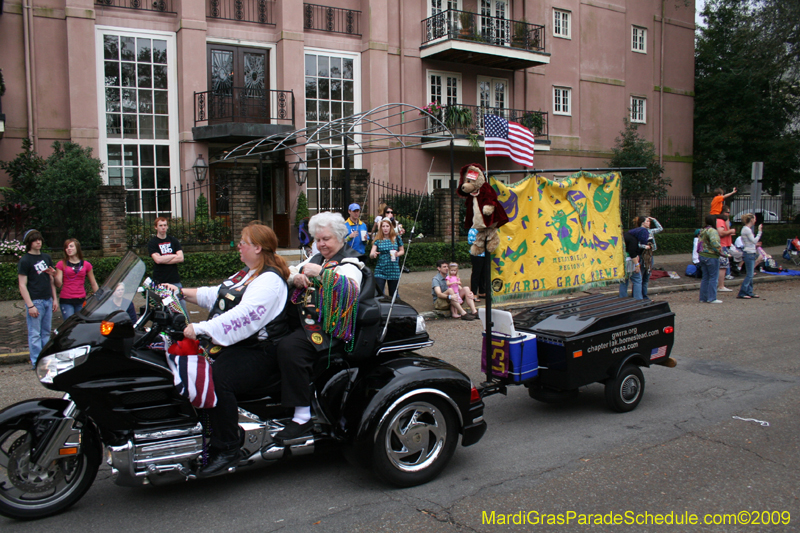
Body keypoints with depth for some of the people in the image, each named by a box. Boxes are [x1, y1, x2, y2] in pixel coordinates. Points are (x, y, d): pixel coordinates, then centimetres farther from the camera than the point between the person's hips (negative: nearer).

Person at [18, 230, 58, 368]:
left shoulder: (46, 257, 13)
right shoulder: (24, 261, -6)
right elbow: (22, 285, -10)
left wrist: (54, 299, 13)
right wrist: (30, 305, -16)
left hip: (47, 300, 6)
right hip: (35, 301, -6)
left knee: (46, 332, 11)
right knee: (35, 334, -2)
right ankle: (36, 362, 3)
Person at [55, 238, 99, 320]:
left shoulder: (86, 265, 8)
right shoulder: (61, 264, 5)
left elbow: (94, 284, 13)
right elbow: (59, 284, -1)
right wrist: (55, 275, -18)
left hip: (81, 301, 1)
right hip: (66, 301, -1)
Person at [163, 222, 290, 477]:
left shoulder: (270, 280, -13)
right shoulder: (245, 274, 22)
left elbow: (245, 315, -28)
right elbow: (215, 295, 31)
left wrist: (201, 329, -34)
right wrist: (182, 292, 22)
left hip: (257, 351, -10)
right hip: (226, 344, 11)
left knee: (217, 380, -35)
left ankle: (227, 449, -25)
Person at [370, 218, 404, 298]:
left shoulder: (397, 238, 2)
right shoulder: (378, 240, 0)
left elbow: (402, 251, 12)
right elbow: (371, 254, -7)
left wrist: (398, 254, -10)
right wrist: (373, 254, -31)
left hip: (394, 270, 1)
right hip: (380, 270, 0)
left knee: (393, 294, 8)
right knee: (378, 293, -10)